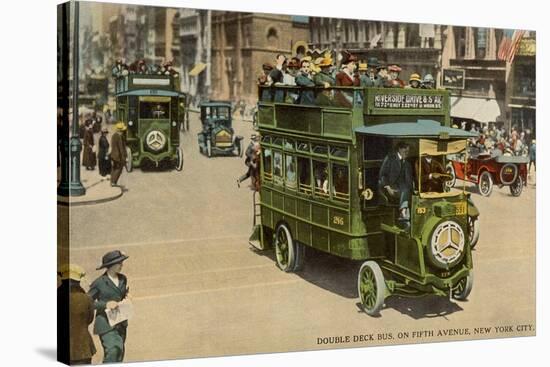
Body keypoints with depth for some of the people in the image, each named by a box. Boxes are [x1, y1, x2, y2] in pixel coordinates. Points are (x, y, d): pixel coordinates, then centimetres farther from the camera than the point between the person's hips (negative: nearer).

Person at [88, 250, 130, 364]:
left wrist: (126, 298, 4)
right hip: (106, 323, -6)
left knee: (119, 353, 10)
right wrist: (105, 304, -17)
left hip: (120, 323, 6)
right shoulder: (99, 283, -9)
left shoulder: (123, 279, 9)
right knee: (113, 350, -20)